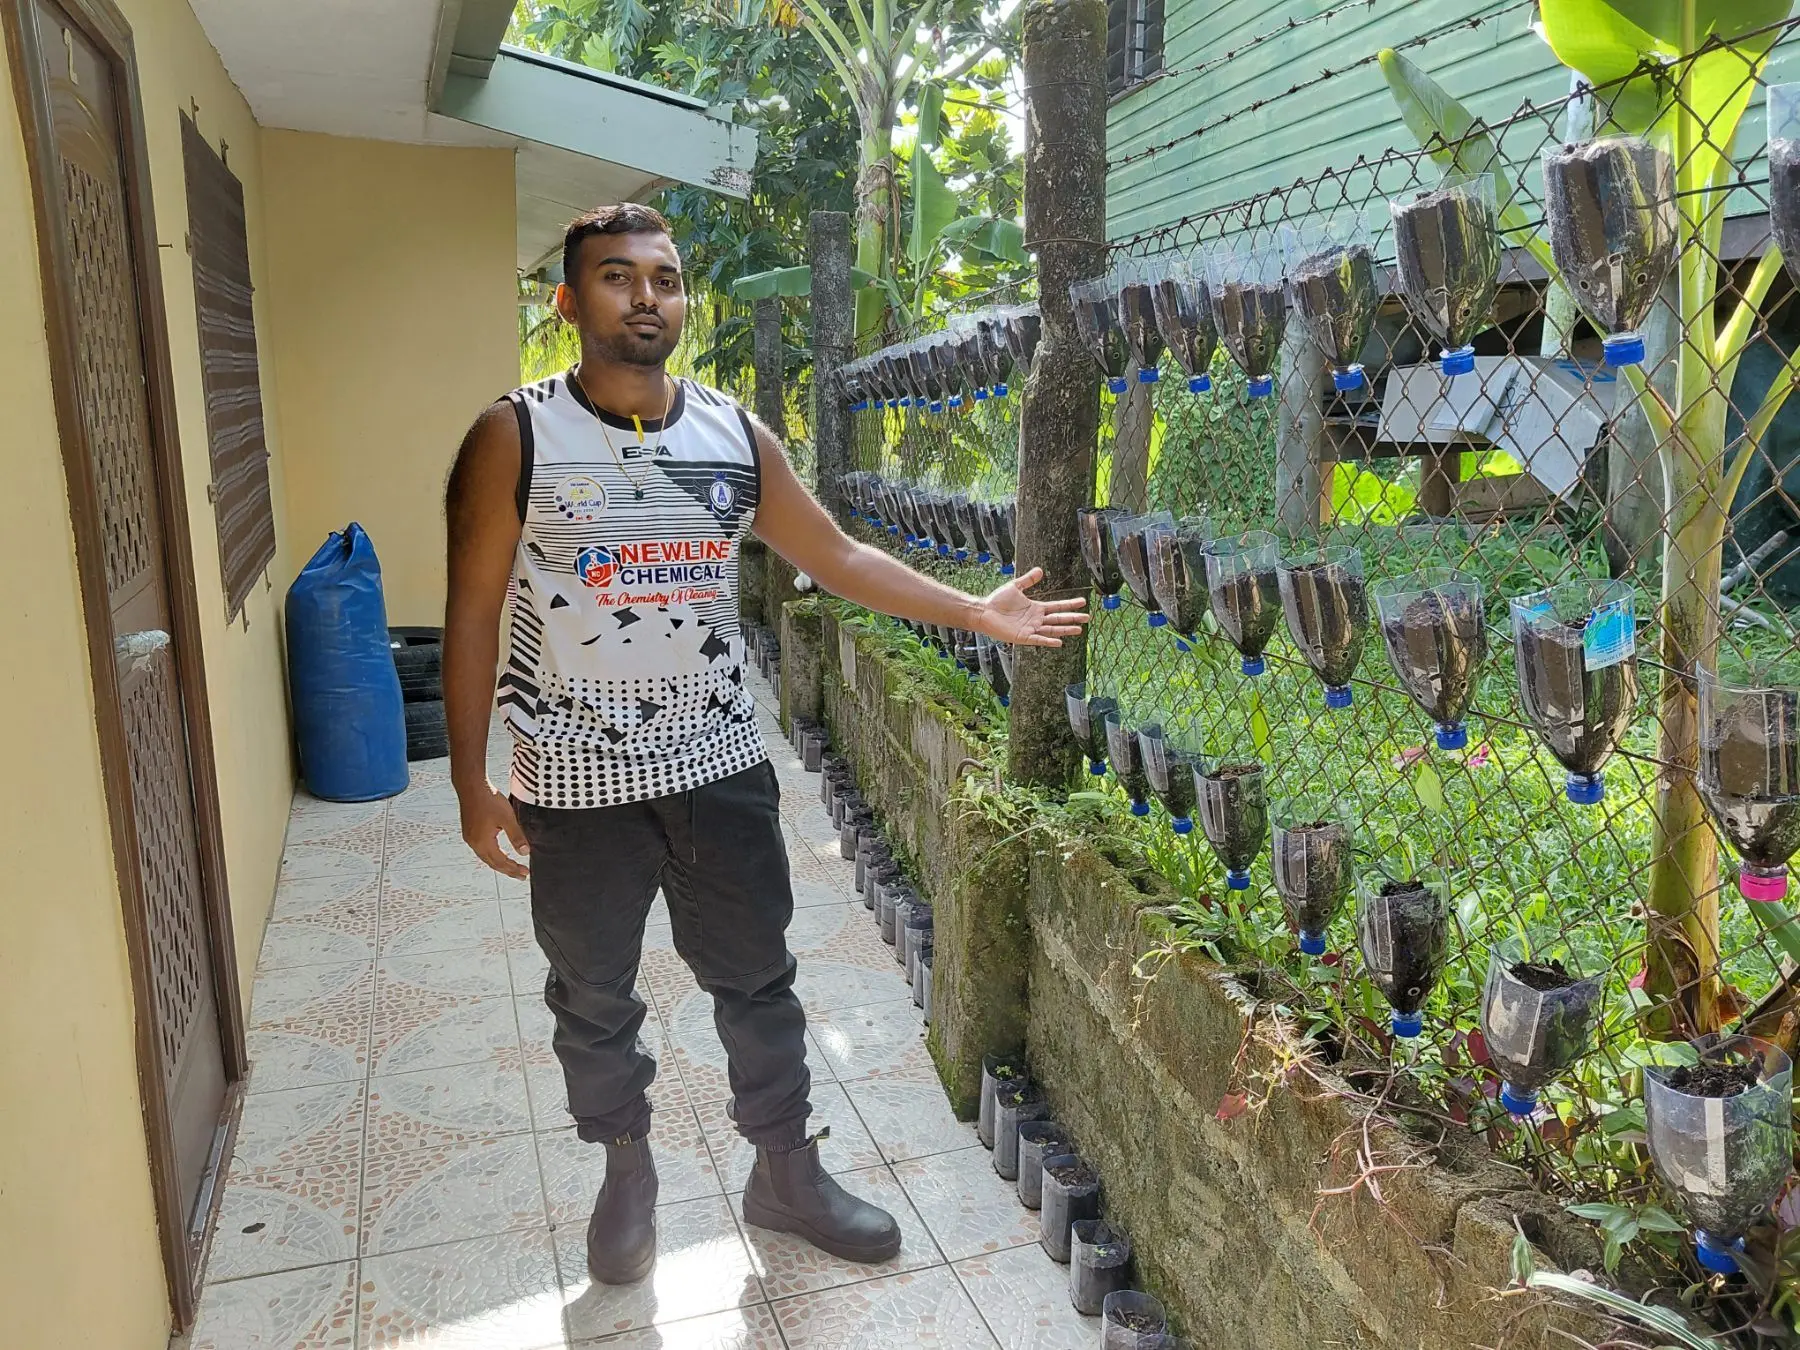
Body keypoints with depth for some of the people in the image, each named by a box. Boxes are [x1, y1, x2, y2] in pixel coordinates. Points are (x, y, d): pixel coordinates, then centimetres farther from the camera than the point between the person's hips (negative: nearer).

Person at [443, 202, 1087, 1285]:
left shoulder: (734, 435, 2)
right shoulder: (516, 439, -8)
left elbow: (838, 556, 4)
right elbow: (473, 614, -6)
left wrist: (976, 613, -4)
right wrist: (473, 781, -8)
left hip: (720, 765, 2)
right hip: (578, 780, -2)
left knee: (759, 980, 13)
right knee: (596, 999, 15)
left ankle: (787, 1172, 33)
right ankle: (628, 1174, 40)